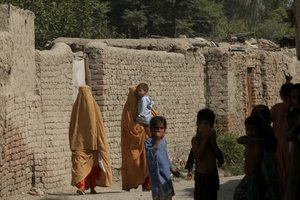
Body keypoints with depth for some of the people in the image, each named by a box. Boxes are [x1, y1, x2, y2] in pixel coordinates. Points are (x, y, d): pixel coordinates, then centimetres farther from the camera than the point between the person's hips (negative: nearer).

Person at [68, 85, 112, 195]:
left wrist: (73, 142, 10)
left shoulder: (76, 106, 1)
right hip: (93, 140, 0)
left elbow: (72, 126, 4)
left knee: (79, 162, -7)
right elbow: (99, 125, -5)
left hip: (79, 141, 0)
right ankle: (92, 187, 18)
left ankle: (80, 185, -27)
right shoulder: (94, 106, -3)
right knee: (94, 163, 15)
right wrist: (100, 144, -1)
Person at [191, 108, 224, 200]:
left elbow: (220, 157, 5)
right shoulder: (196, 139, -8)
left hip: (213, 176, 6)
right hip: (202, 176, -6)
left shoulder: (211, 138, 9)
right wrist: (205, 139, -19)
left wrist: (213, 143, -7)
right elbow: (198, 155, -25)